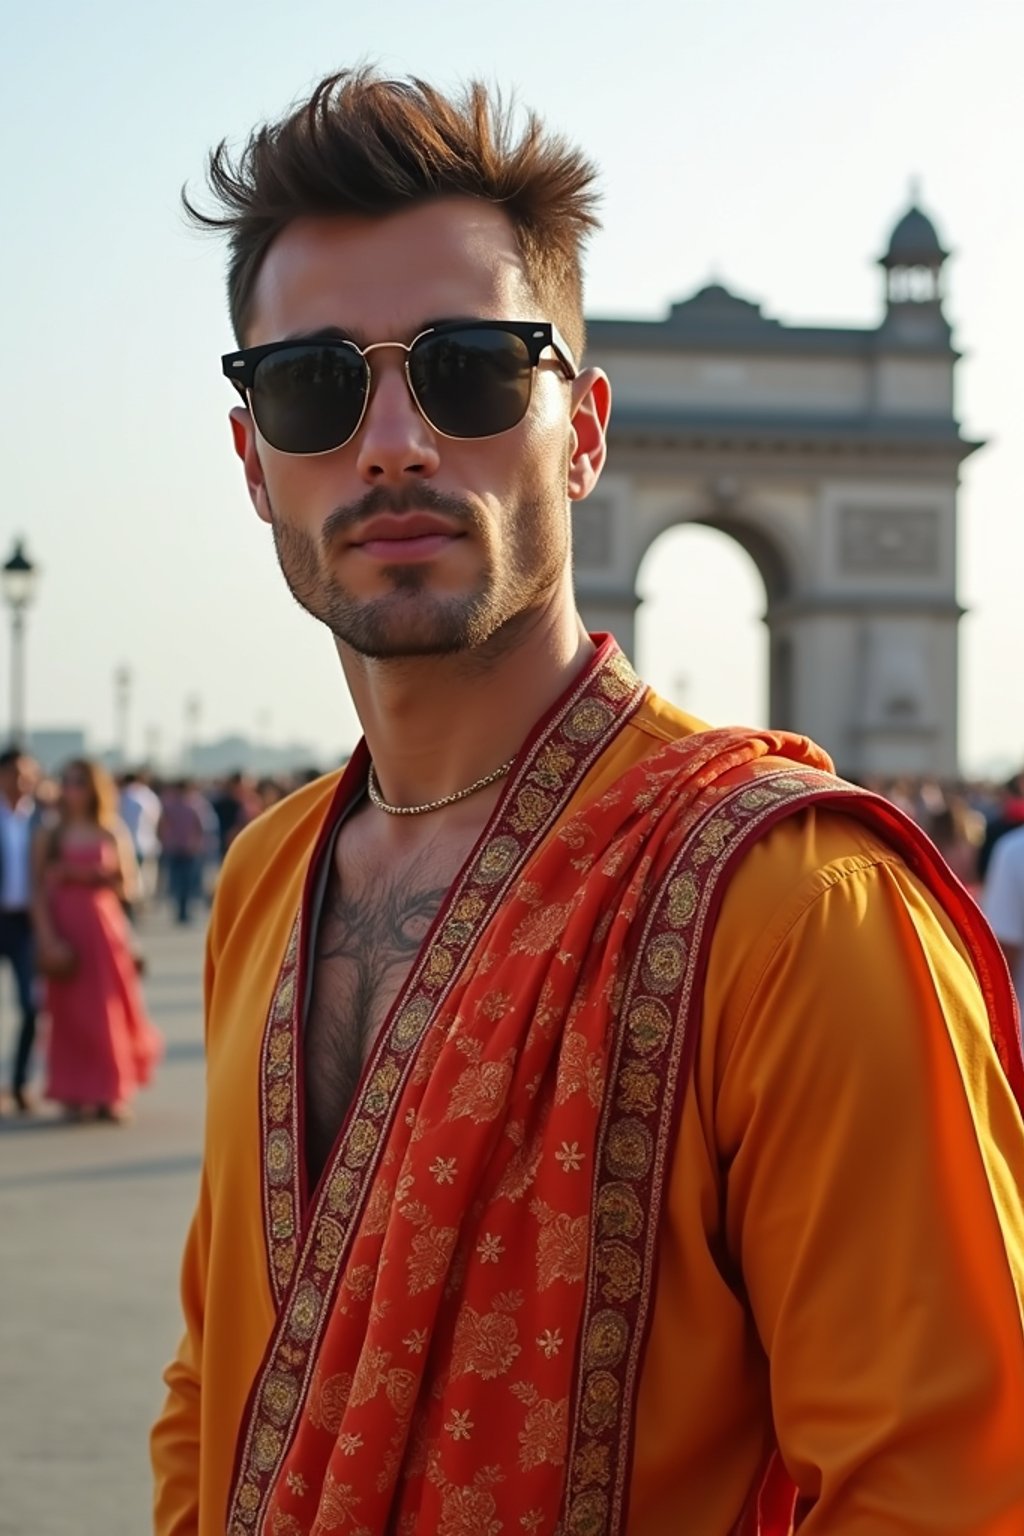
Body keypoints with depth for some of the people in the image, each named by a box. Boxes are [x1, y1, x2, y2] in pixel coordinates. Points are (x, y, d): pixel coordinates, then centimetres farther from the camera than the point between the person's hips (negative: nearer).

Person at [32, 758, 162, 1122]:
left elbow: (128, 886, 6)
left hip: (105, 928, 1)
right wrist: (47, 938, -13)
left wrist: (95, 876, -11)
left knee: (108, 1009, 2)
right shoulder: (49, 836, 3)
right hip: (65, 932, -1)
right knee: (69, 1010, 1)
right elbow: (39, 891, -2)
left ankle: (113, 1093, 8)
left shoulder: (113, 834, 7)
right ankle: (73, 1095, 7)